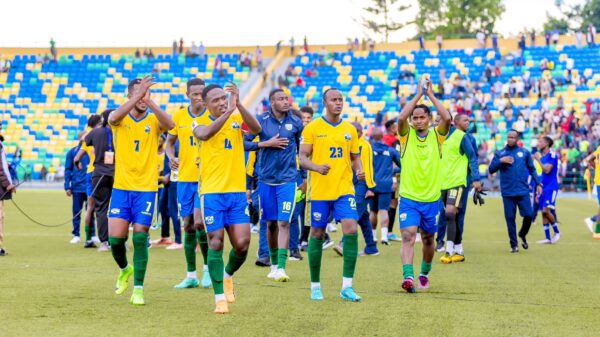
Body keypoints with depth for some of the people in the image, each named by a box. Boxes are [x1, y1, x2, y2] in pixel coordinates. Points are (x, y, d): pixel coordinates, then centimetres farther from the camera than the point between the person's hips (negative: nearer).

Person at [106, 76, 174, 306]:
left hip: (146, 188, -1)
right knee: (116, 237, -5)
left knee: (140, 237, -4)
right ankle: (125, 269, 26)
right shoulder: (120, 119, 1)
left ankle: (138, 289, 6)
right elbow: (114, 117, -24)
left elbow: (169, 124, -23)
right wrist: (138, 95, -34)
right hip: (121, 187, 1)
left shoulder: (154, 120, 1)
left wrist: (150, 102, -36)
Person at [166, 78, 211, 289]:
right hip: (184, 177, 3)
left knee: (199, 222, -15)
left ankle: (208, 267, 4)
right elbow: (170, 142, 16)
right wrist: (172, 157, -4)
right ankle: (191, 275, 14)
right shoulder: (178, 117, 5)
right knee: (188, 225, 6)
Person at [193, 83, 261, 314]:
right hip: (212, 192, -2)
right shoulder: (200, 123, -1)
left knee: (242, 244, -4)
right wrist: (228, 112, -34)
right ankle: (220, 297, 5)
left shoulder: (237, 119, 5)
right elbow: (205, 134, -26)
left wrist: (238, 105, -27)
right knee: (216, 243, -4)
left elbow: (256, 129, -17)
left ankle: (228, 275, 27)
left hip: (238, 191, 2)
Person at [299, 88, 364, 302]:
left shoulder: (350, 129, 10)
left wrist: (360, 171, -4)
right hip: (319, 190, -2)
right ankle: (315, 285, 19)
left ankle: (347, 286, -9)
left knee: (351, 230, -13)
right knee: (317, 234, 5)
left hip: (344, 190, 2)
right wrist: (316, 167, -24)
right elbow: (302, 158, -4)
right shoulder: (312, 128, -1)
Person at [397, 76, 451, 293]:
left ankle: (424, 273, 36)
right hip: (409, 198, -2)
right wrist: (418, 95, -17)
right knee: (408, 237, -18)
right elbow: (401, 118, -20)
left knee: (428, 240, 15)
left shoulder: (437, 136, 3)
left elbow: (447, 118, -17)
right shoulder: (406, 135, 1)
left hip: (431, 199, 2)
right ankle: (408, 277, -28)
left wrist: (431, 94, -14)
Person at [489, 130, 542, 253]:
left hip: (523, 191, 0)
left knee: (529, 215, -7)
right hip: (507, 192, 0)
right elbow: (491, 170, 3)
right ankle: (514, 244, 7)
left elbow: (532, 169, 15)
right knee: (510, 218, -1)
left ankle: (522, 234, 21)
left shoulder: (524, 152, 9)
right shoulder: (499, 154, 8)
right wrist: (500, 161, -13)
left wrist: (538, 183, 6)